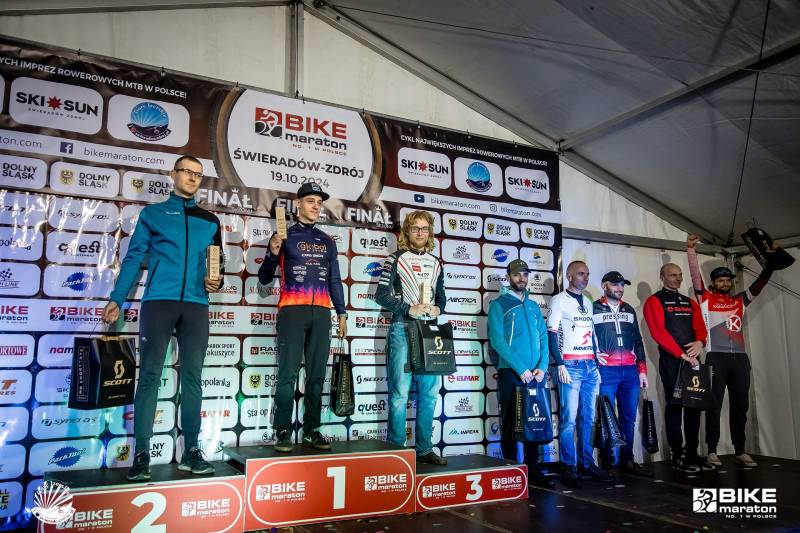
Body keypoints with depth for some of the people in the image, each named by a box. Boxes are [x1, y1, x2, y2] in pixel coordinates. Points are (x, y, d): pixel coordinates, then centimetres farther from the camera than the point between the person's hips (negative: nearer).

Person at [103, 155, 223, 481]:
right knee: (149, 375, -4)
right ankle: (141, 454, 1)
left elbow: (218, 262, 18)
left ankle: (191, 451, 9)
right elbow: (133, 257, 7)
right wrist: (117, 299, 0)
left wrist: (216, 282, -4)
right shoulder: (152, 214, 12)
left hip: (196, 305, 2)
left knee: (192, 377, 3)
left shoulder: (210, 220, 18)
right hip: (158, 301, -2)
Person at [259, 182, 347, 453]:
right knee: (288, 374, -7)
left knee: (317, 375, 4)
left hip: (321, 313, 4)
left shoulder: (327, 241, 18)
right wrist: (273, 253, -12)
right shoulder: (284, 235, 7)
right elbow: (264, 278, 5)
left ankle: (311, 430, 11)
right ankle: (283, 432, 0)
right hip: (292, 311, -4)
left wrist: (341, 313, 13)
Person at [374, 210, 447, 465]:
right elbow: (381, 295, -4)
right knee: (400, 392, -5)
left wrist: (437, 309, 0)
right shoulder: (396, 259, 3)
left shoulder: (435, 263, 17)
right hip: (403, 329, -5)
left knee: (429, 392, 6)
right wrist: (409, 309, -14)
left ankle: (424, 448, 16)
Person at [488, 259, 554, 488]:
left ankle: (533, 469, 19)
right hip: (510, 372, -5)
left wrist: (542, 366, -4)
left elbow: (543, 338, 12)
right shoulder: (499, 304, -1)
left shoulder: (533, 306, 16)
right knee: (510, 422, 1)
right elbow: (497, 341, -10)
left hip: (535, 373, 5)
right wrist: (520, 368, -15)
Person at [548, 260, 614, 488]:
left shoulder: (588, 302, 19)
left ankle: (587, 464, 15)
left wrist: (597, 363, 14)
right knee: (569, 418, -6)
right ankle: (569, 467, 0)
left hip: (590, 366, 6)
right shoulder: (559, 300, 0)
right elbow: (551, 334, -5)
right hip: (570, 365, -6)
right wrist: (560, 364, -12)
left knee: (588, 418, 7)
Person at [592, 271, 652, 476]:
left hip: (630, 370, 5)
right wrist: (593, 356, -9)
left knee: (629, 418, 8)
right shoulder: (593, 309, 4)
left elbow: (638, 341, 18)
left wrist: (642, 370, 14)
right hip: (606, 370, -5)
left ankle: (627, 461, 18)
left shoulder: (629, 310, 18)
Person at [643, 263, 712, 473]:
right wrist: (681, 354, -17)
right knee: (674, 405, -3)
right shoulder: (655, 301, -2)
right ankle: (677, 456, 3)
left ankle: (692, 453, 17)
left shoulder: (690, 302, 20)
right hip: (671, 360, -6)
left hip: (693, 359, 6)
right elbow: (659, 332, -12)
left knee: (694, 405, 8)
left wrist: (700, 342, -11)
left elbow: (700, 327, 12)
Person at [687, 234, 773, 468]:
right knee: (714, 406, -2)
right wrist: (691, 249, -12)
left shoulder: (740, 300, 18)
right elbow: (695, 275, -5)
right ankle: (712, 451, 3)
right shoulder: (705, 298, 5)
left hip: (740, 358, 5)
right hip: (716, 358, -5)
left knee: (740, 406, 8)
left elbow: (759, 283, 17)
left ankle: (739, 451, 17)